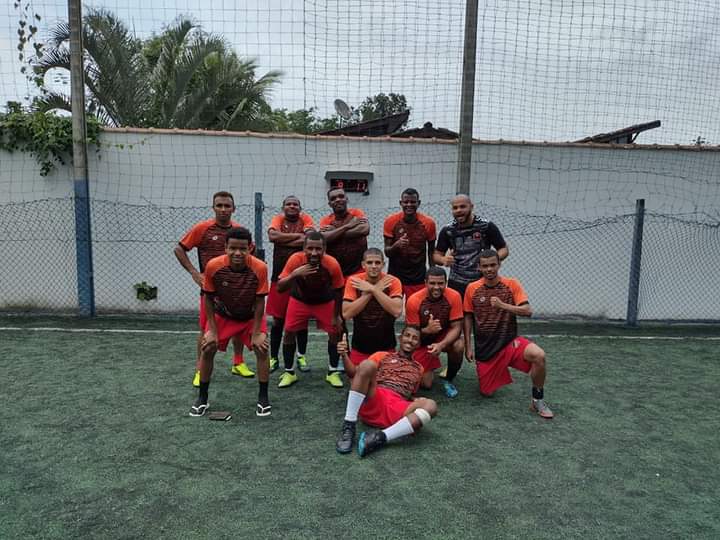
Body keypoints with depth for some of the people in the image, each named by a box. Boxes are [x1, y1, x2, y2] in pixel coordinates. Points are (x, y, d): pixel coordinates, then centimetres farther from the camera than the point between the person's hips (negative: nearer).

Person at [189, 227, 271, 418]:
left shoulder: (259, 268, -31)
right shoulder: (213, 266, -28)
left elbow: (259, 302, -19)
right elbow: (208, 299, -13)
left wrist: (256, 333, -17)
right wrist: (212, 330, -13)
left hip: (251, 316, -1)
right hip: (222, 316, 1)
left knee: (262, 350, -12)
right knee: (207, 350, -4)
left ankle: (263, 398, 6)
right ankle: (202, 398, 15)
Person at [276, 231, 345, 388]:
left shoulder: (332, 264, -32)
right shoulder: (295, 259, -33)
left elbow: (338, 290, -14)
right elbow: (279, 288, -31)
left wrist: (337, 315, -6)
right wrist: (295, 274, -49)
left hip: (325, 301, 0)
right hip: (299, 300, 0)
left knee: (335, 332, -3)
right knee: (289, 332, -5)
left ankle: (333, 372, 14)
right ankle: (289, 373, 12)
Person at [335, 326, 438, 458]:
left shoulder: (418, 368, 30)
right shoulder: (383, 355, 24)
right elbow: (354, 373, 14)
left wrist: (417, 403, 7)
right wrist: (344, 355, -4)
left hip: (396, 409, 1)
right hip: (370, 404, -1)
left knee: (430, 406, -27)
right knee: (367, 364, -28)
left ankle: (381, 437, -39)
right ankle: (348, 427, -27)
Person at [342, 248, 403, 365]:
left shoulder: (392, 281, -12)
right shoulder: (353, 281, -9)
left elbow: (397, 311, -26)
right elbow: (346, 314, -18)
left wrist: (373, 290, -26)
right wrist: (371, 292, -22)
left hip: (386, 346, 0)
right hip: (360, 347, 1)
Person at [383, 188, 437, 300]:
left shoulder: (428, 223, -5)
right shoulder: (391, 221, -7)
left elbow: (431, 251, 7)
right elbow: (387, 252, -5)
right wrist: (396, 245, -26)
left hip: (418, 279, 0)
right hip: (394, 275, 0)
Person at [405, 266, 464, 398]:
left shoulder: (454, 296, -20)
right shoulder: (414, 301, -23)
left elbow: (456, 327, -19)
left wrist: (441, 345, -37)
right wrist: (427, 330, -37)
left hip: (445, 337, 1)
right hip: (422, 341, -1)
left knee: (458, 346, -33)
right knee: (426, 384, -10)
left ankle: (448, 380, -4)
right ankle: (426, 369, 28)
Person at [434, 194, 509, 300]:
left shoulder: (487, 226, -6)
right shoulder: (447, 230, 3)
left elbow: (504, 249, 2)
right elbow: (437, 254, 10)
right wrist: (443, 259, -14)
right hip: (456, 284, 2)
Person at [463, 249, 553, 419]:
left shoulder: (512, 284, -4)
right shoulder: (472, 288, -2)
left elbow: (528, 311, -13)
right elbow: (468, 317, 6)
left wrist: (503, 305, -28)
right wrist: (468, 346, 4)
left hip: (510, 342, -1)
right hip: (484, 349, 2)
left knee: (538, 355, -30)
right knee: (486, 391, 5)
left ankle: (538, 400, -8)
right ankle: (499, 371, 39)